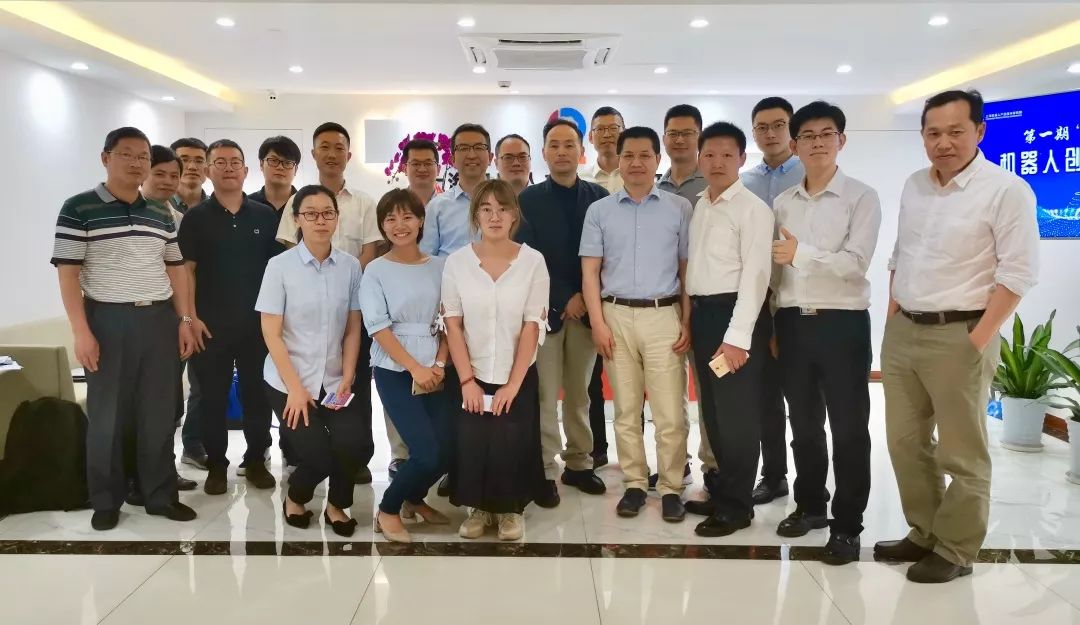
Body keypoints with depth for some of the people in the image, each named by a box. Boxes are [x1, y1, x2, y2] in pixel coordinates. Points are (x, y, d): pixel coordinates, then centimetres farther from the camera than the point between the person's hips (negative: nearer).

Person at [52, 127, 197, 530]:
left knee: (160, 413, 9)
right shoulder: (79, 209, -4)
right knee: (106, 414, 6)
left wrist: (184, 320, 6)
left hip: (160, 320, 4)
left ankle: (161, 494, 20)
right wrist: (81, 332, -13)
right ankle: (105, 501, 20)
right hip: (108, 320, -4)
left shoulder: (161, 215, 11)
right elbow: (68, 273, -7)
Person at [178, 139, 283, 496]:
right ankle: (216, 464, 17)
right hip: (211, 323, -1)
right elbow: (186, 269, -1)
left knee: (257, 392, 7)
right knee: (213, 395, 5)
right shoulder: (196, 218, 2)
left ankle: (256, 460, 20)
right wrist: (191, 316, -9)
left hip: (257, 321, 1)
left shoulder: (265, 216, 6)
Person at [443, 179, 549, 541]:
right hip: (472, 377, 1)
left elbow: (532, 326, -8)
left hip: (518, 377, -1)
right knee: (470, 446, 1)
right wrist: (467, 380, -10)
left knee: (512, 448, 1)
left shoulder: (533, 261, -7)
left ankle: (511, 510, 27)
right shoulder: (457, 262, -4)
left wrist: (513, 383, -11)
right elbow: (453, 324, -4)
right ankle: (479, 508, 26)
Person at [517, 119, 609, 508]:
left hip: (587, 308, 2)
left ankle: (578, 464, 22)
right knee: (545, 397, -1)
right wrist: (562, 300, -10)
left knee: (580, 394, 11)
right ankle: (545, 472, 7)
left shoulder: (599, 197, 6)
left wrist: (586, 297, -7)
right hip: (545, 309, -2)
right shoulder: (528, 200, 1)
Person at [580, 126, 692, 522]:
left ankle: (670, 488, 11)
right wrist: (598, 322, -4)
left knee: (669, 413, -1)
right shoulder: (599, 211, 8)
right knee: (626, 410, 8)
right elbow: (590, 271, 5)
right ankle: (634, 484, 18)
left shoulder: (679, 208, 5)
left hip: (664, 316, -1)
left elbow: (687, 269, 4)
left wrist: (687, 322, -3)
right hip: (616, 316, 1)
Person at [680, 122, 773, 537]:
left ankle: (736, 506, 14)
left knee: (737, 414, 0)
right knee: (713, 412, 15)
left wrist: (737, 336, -20)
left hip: (735, 314, -7)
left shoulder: (753, 209, -8)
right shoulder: (699, 207, 14)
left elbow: (755, 274, -15)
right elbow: (695, 266, 12)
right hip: (703, 314, 7)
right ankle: (720, 492, 29)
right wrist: (691, 318, 6)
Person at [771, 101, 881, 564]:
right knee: (803, 424, 16)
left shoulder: (862, 198, -4)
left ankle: (847, 525, 16)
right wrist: (773, 324, 8)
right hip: (793, 322, 5)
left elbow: (856, 262, -15)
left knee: (849, 428, 4)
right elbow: (774, 266, 10)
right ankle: (810, 504, 33)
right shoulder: (782, 203, 10)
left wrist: (802, 253, -21)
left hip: (842, 323, -4)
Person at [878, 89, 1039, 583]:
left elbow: (1019, 272, -14)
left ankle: (955, 551, 19)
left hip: (958, 335, -7)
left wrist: (977, 340, -17)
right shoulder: (913, 187, 10)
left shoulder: (1006, 189, -10)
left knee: (961, 453, 5)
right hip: (901, 332, 7)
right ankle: (923, 534, 30)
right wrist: (893, 318, 10)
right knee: (906, 442, 15)